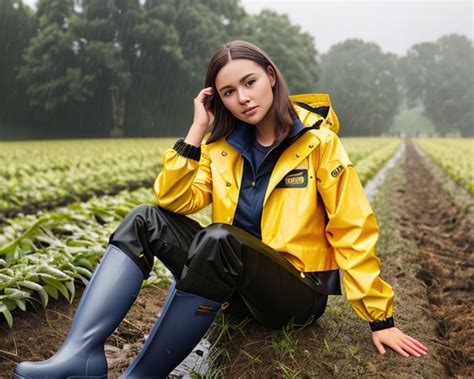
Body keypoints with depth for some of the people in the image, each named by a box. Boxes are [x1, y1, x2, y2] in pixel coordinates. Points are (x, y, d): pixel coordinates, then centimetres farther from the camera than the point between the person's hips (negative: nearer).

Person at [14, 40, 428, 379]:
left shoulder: (317, 141, -9)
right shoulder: (223, 144, 4)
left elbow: (353, 230, -10)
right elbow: (175, 202, -6)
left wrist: (380, 318, -11)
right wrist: (198, 130, -12)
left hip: (296, 291, -5)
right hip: (237, 283, 5)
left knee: (220, 238, -35)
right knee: (146, 220, -14)